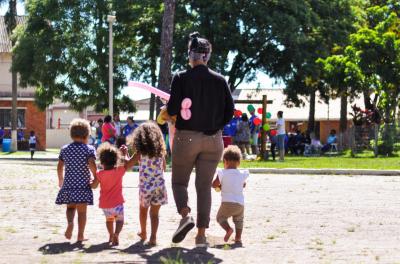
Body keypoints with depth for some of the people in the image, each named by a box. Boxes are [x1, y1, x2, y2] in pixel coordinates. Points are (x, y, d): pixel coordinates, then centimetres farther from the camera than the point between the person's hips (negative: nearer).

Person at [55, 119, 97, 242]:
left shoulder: (65, 149, 7)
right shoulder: (89, 149, -6)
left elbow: (60, 167, 11)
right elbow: (91, 164, -20)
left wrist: (61, 180, 26)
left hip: (68, 184, 3)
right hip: (83, 185, -3)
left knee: (70, 207, 18)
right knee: (82, 211, 5)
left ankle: (70, 222, -11)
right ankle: (80, 235, 6)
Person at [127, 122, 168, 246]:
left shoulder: (140, 152, -7)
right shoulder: (160, 150, 1)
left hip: (145, 186, -1)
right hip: (159, 185, 1)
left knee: (143, 210, 22)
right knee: (154, 213, 6)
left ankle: (143, 233, 39)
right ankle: (153, 237, -6)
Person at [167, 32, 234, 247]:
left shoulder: (181, 78, -7)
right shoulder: (220, 80, 1)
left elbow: (173, 109, -12)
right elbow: (229, 112, 3)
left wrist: (167, 109, 10)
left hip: (186, 137, -2)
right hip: (213, 140, 2)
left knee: (179, 181, 12)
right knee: (204, 186, 8)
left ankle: (185, 215, -15)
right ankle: (201, 234, 4)